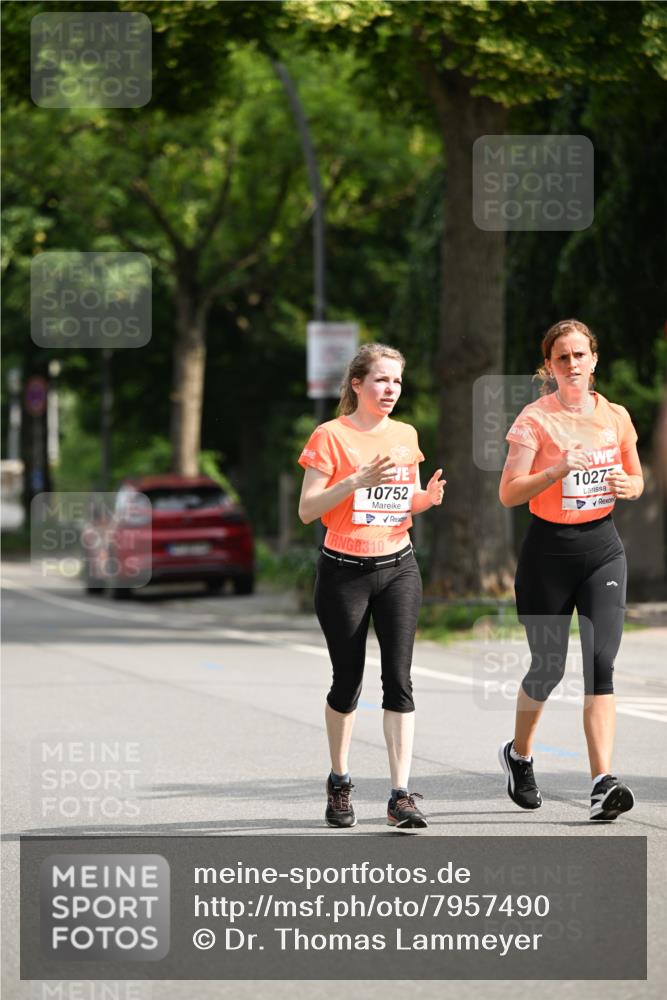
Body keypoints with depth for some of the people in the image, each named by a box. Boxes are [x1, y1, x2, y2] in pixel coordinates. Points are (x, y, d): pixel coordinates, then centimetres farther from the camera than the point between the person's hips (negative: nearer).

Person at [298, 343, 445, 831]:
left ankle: (401, 795, -11)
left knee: (399, 678, -7)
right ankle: (340, 783, 26)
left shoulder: (405, 436, 9)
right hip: (344, 571, -3)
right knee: (348, 681, 6)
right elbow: (307, 511, -10)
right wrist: (357, 481, -22)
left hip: (398, 569, 3)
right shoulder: (330, 436, -6)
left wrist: (427, 496, -2)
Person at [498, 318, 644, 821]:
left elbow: (637, 480, 17)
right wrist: (560, 469, -27)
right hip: (549, 549, -2)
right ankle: (519, 755, 34)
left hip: (602, 548, 2)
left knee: (601, 661, -12)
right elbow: (509, 493, -13)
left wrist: (625, 486, -6)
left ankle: (603, 784, -17)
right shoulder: (536, 419, -7)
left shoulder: (616, 417, 4)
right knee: (549, 667, 5)